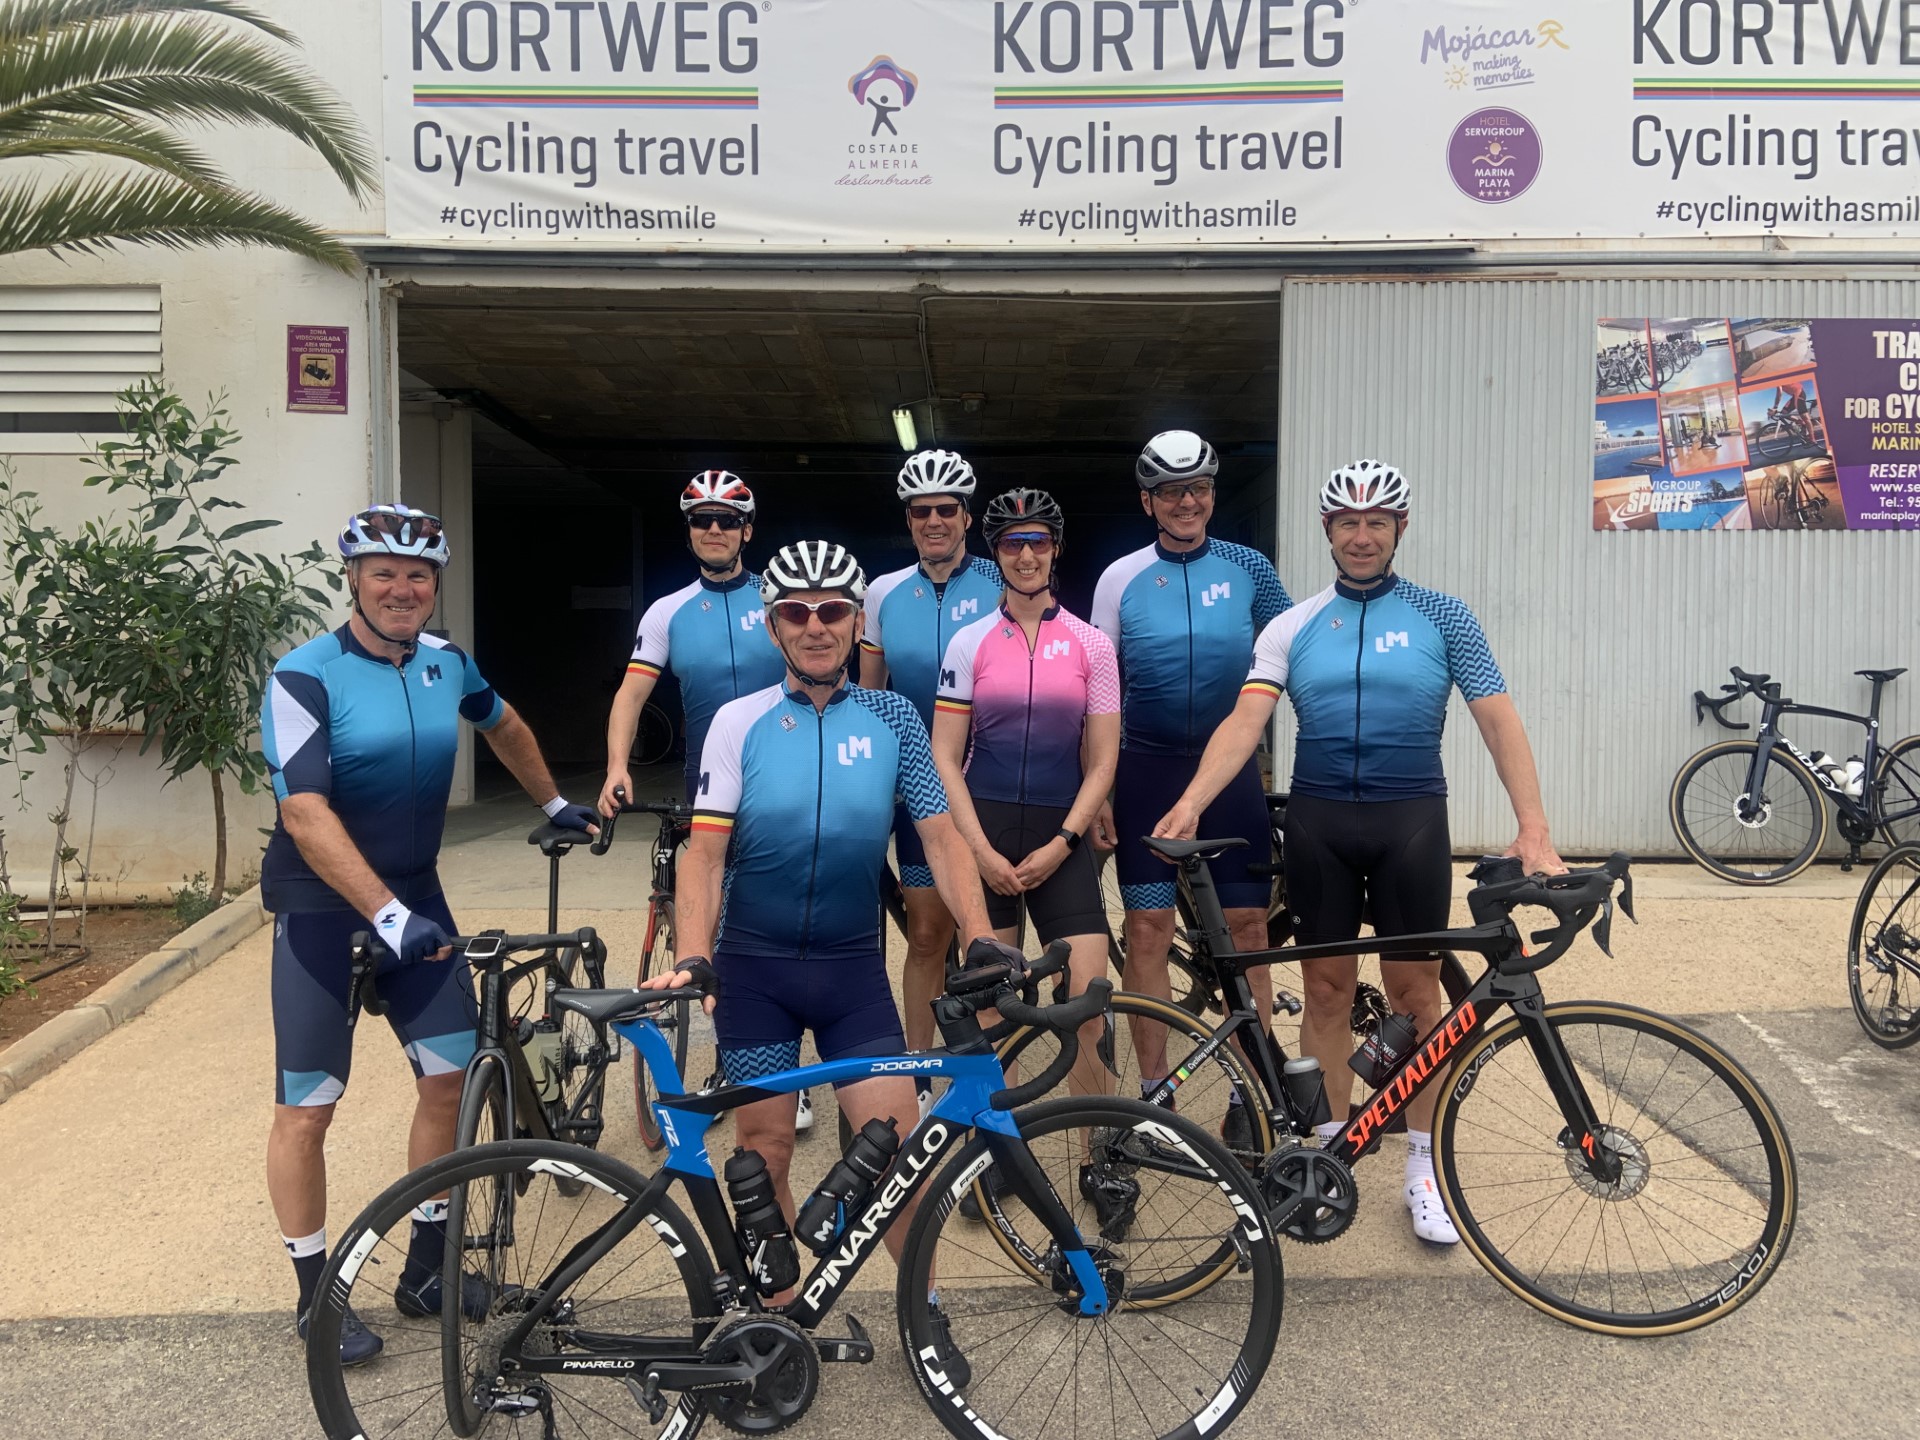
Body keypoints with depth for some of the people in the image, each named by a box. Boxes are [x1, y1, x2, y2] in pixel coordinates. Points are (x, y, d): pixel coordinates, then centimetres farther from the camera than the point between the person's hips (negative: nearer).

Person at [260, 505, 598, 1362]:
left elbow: (504, 727, 23)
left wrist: (554, 804, 31)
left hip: (415, 892, 5)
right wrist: (385, 914, -33)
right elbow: (305, 814, -25)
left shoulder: (447, 662, 1)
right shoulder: (306, 675, -16)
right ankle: (317, 1297, 19)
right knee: (306, 1107, 2)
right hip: (321, 905, -5)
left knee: (450, 1076, 4)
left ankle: (426, 1270, 21)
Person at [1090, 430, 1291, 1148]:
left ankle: (1249, 1095, 14)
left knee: (1248, 929, 1)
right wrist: (1097, 791, 0)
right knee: (1147, 931, 2)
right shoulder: (1121, 578, 2)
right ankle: (1153, 1093, 15)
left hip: (1231, 768, 0)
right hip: (1148, 771, 0)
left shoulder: (1247, 568, 2)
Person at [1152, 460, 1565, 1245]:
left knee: (1414, 989, 4)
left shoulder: (1441, 616, 2)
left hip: (1411, 818, -1)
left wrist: (1533, 827, -15)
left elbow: (1497, 718, -4)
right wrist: (1192, 801, -23)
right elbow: (1246, 719, -8)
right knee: (1327, 988, 8)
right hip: (1319, 820, 1)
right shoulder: (1294, 627, 4)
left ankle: (1422, 1164, 19)